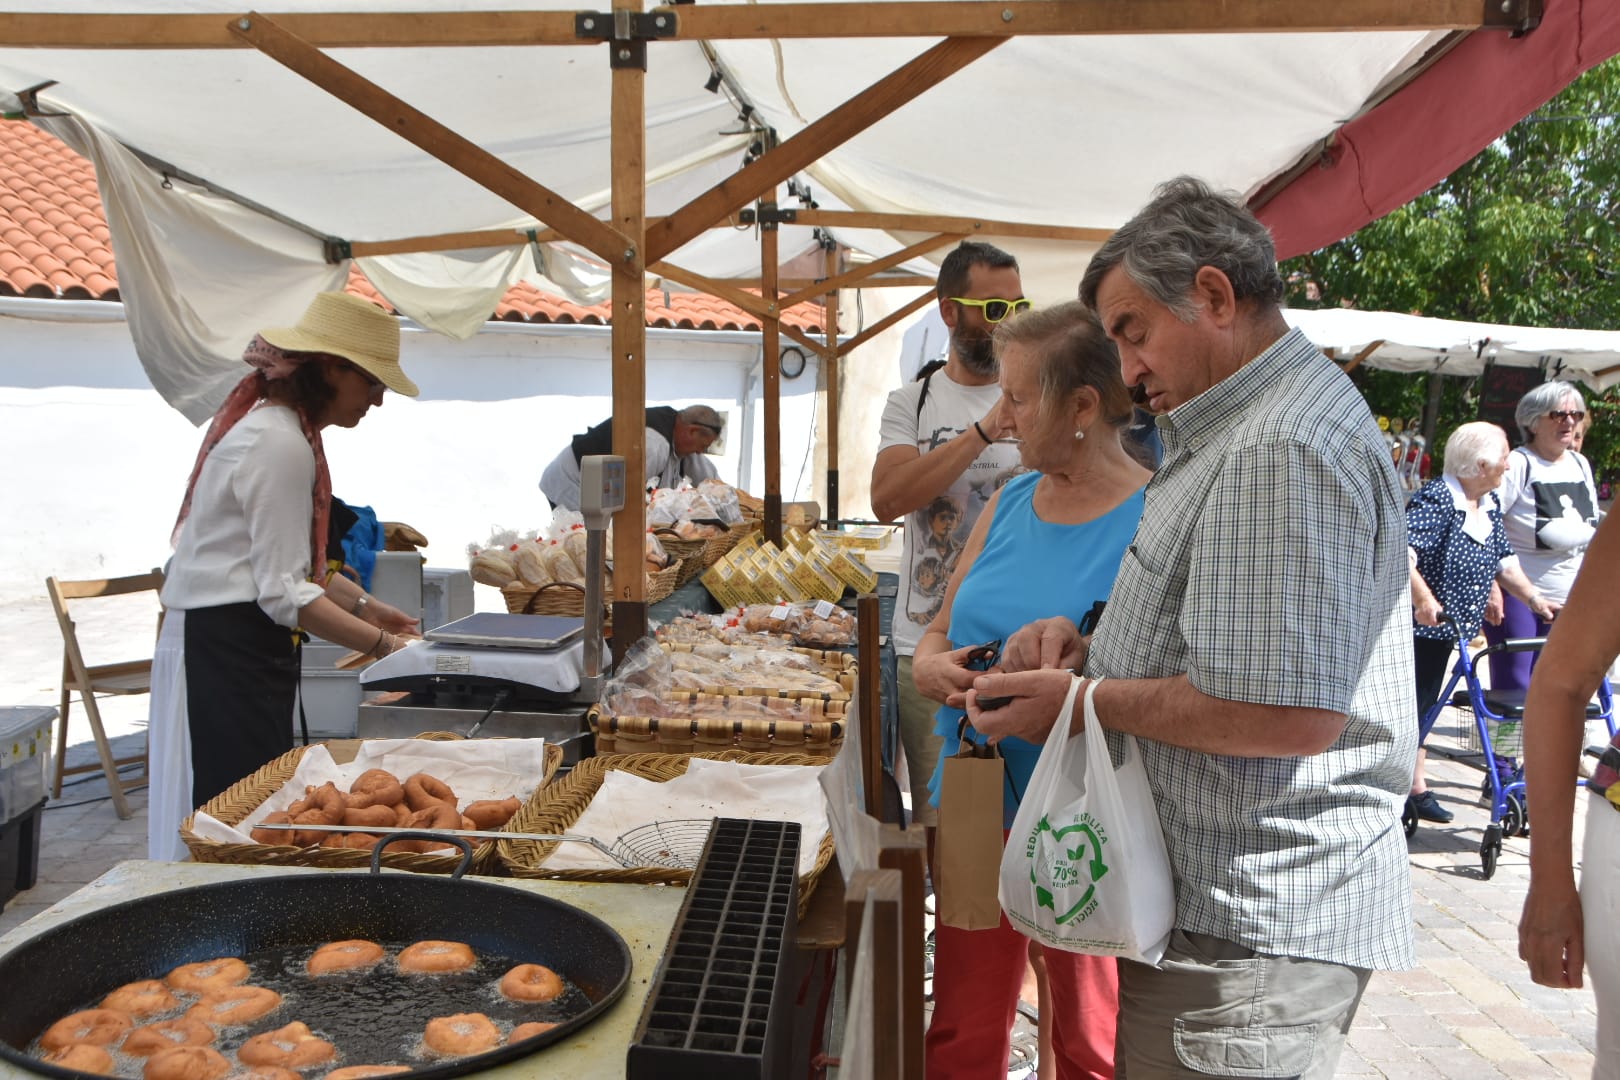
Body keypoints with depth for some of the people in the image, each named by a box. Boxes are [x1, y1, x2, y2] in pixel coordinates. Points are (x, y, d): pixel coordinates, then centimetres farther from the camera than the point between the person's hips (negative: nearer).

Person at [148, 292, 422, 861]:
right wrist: (384, 644, -21)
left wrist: (364, 606, 10)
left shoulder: (278, 424, 12)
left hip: (238, 644, 10)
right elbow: (284, 593, -21)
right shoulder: (280, 443, -20)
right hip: (226, 649, -10)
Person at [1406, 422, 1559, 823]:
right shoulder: (1435, 499, -20)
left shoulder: (1490, 505, 8)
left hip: (1446, 628, 9)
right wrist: (1423, 599, -42)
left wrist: (1534, 599, 8)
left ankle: (1415, 786, 25)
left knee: (1423, 704, 16)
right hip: (1417, 625, -9)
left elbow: (1504, 560, 16)